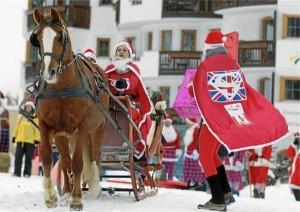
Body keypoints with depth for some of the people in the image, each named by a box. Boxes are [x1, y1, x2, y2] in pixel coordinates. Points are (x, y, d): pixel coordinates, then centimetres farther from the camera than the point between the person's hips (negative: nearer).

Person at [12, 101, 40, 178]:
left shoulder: (35, 118, 4)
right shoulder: (21, 117, 15)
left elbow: (37, 129, 1)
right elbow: (17, 127, 20)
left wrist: (36, 139, -6)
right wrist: (14, 136, 15)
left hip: (30, 140, -3)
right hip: (20, 140, 3)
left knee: (28, 158, -1)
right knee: (18, 156, -1)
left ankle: (27, 173, 3)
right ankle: (17, 172, 1)